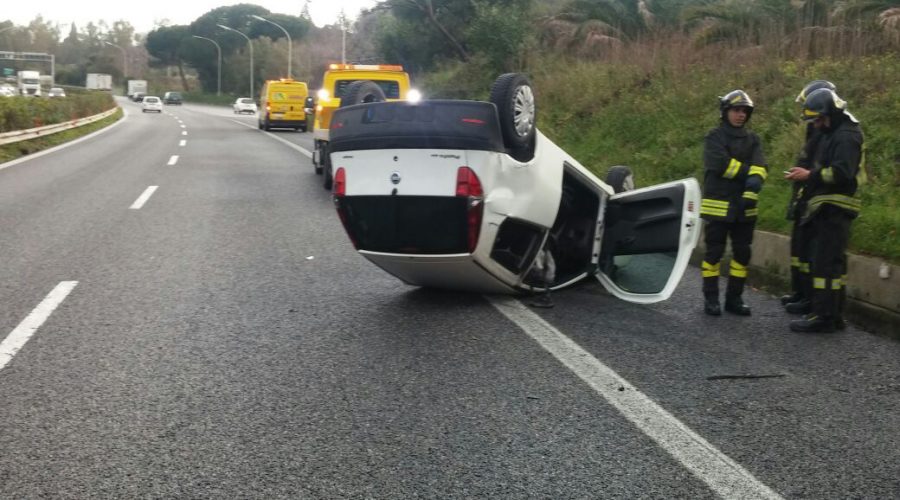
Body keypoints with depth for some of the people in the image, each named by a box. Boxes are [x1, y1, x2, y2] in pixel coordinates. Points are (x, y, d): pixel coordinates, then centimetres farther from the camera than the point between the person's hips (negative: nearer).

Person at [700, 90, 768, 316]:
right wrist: (747, 173, -12)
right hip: (718, 204, -5)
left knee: (742, 253, 7)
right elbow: (720, 164, -18)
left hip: (744, 207, 5)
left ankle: (734, 298, 16)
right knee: (714, 251, 0)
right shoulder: (715, 137, -1)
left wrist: (752, 191, -22)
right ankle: (711, 298, 7)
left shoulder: (752, 139, 11)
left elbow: (759, 168, -4)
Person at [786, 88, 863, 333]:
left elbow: (842, 173, -24)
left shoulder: (846, 137, -13)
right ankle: (833, 312, 23)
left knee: (825, 262, -11)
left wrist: (810, 175, -17)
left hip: (834, 210, -11)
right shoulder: (831, 134, 20)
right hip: (826, 209, 11)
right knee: (832, 262, 15)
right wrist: (807, 175, 8)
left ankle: (824, 316, -9)